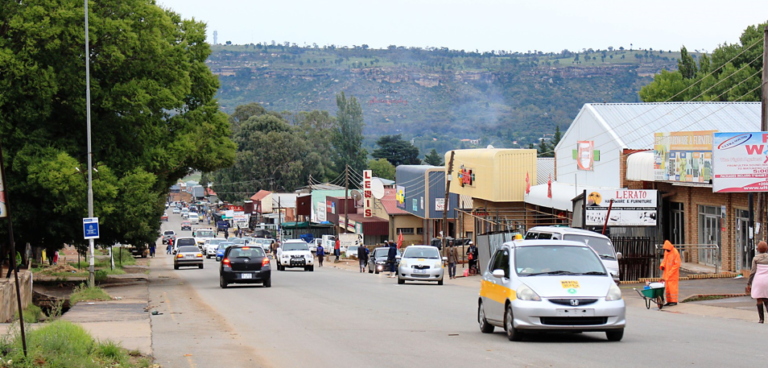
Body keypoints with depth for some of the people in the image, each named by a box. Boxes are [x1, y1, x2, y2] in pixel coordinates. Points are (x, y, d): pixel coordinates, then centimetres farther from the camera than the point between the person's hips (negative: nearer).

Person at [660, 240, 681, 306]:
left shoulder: (675, 253, -14)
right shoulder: (666, 252, 10)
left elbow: (677, 264, -16)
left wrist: (671, 272, -18)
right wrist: (662, 265, 0)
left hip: (673, 275, -8)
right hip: (666, 274, 8)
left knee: (673, 287, -7)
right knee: (667, 287, 8)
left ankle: (674, 301, -2)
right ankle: (669, 301, 14)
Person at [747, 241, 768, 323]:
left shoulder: (755, 259, -2)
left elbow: (753, 272, -5)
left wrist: (748, 284, 0)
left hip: (758, 280, -2)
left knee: (759, 300, 3)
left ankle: (761, 318, -2)